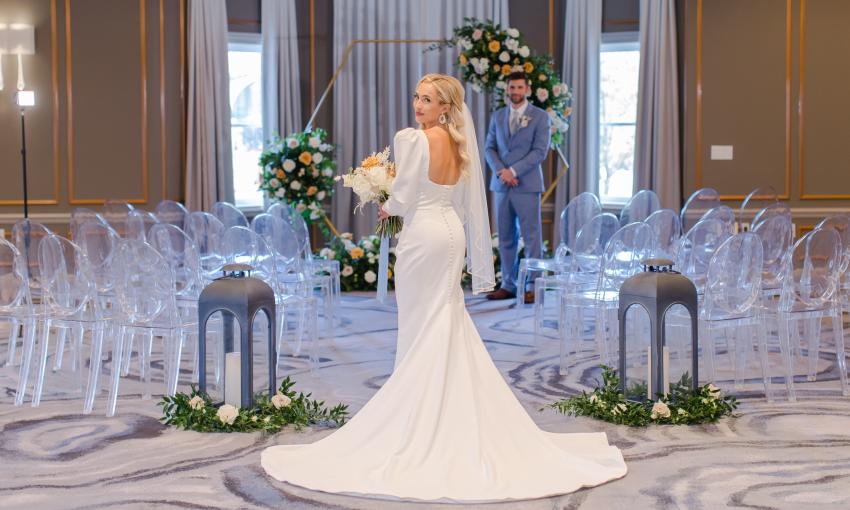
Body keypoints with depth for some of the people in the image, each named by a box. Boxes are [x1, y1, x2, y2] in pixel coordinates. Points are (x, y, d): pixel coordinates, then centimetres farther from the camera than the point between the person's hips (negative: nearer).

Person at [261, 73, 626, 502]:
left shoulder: (411, 138, -14)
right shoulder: (458, 143, 8)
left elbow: (403, 198, -13)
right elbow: (461, 200, 13)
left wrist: (387, 208, 8)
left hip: (424, 234, -7)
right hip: (453, 231, 7)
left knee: (421, 329, 1)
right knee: (450, 326, 13)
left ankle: (419, 415, 8)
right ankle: (457, 412, 19)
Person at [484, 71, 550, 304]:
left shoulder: (540, 117, 0)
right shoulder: (498, 116, 13)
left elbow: (540, 151, -8)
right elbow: (489, 147, 10)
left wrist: (513, 171, -14)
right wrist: (501, 171, -8)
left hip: (527, 185, -4)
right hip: (501, 185, 4)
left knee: (531, 236, -3)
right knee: (506, 238, 7)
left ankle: (533, 287, 0)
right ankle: (509, 285, 14)